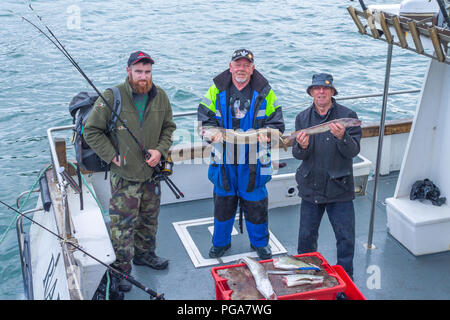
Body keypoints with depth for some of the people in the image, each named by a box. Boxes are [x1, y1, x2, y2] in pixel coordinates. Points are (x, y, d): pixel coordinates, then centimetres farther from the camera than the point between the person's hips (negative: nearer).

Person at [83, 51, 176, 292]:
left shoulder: (160, 97, 0)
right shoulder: (111, 97, -14)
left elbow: (169, 127, 13)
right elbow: (91, 131, -8)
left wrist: (160, 150, -3)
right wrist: (112, 156, -14)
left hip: (151, 172, 5)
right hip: (124, 174, -5)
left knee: (149, 219, 20)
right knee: (122, 223, 0)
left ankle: (144, 253, 42)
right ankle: (120, 270, 15)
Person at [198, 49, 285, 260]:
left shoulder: (264, 92, 1)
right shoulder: (217, 90, 2)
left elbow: (277, 123, 3)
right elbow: (204, 119, 3)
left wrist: (267, 134, -18)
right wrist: (213, 133, -16)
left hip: (254, 162, -1)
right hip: (224, 160, 1)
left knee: (256, 204, 8)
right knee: (223, 202, 12)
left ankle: (260, 243, 30)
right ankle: (220, 242, 33)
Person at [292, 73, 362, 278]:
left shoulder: (347, 116, -5)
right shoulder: (303, 118, 4)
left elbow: (353, 151, -13)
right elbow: (298, 155, -2)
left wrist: (342, 137, -32)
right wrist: (302, 147, -25)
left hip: (339, 188, -2)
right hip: (311, 188, 2)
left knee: (346, 239, 5)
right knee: (306, 238, 13)